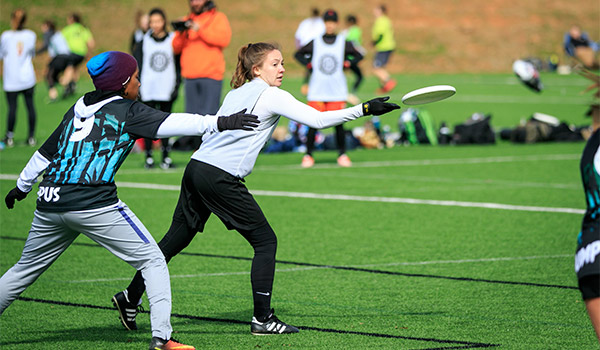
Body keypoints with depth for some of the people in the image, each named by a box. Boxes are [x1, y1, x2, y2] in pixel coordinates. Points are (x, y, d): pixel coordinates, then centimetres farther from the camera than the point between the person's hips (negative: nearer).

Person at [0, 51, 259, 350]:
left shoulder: (77, 109, 20)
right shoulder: (128, 111, 3)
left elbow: (46, 151, 27)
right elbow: (172, 123, -11)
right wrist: (219, 123, -14)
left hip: (50, 202, 7)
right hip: (94, 205, -6)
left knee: (26, 268, 22)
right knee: (153, 261, 2)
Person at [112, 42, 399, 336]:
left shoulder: (236, 93, 20)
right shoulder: (271, 96, -3)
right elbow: (317, 120, -11)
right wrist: (364, 109, -11)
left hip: (196, 166, 8)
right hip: (221, 177, -8)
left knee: (176, 238, 16)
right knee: (265, 241, 1)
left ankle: (132, 295, 16)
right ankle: (262, 318, 0)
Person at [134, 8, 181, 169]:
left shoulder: (172, 41, 4)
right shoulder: (144, 42, 6)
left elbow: (178, 64, 7)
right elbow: (137, 65, 8)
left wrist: (176, 85, -1)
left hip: (166, 90, 0)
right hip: (148, 89, 1)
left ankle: (165, 156, 6)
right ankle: (148, 155, 4)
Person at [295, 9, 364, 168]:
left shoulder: (344, 43, 5)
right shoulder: (314, 43, 5)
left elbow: (358, 56, 13)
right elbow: (298, 54, 15)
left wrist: (347, 63, -2)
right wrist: (309, 64, 0)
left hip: (337, 91, 0)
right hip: (317, 92, 0)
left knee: (338, 123, -3)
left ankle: (342, 154, 10)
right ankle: (308, 154, 6)